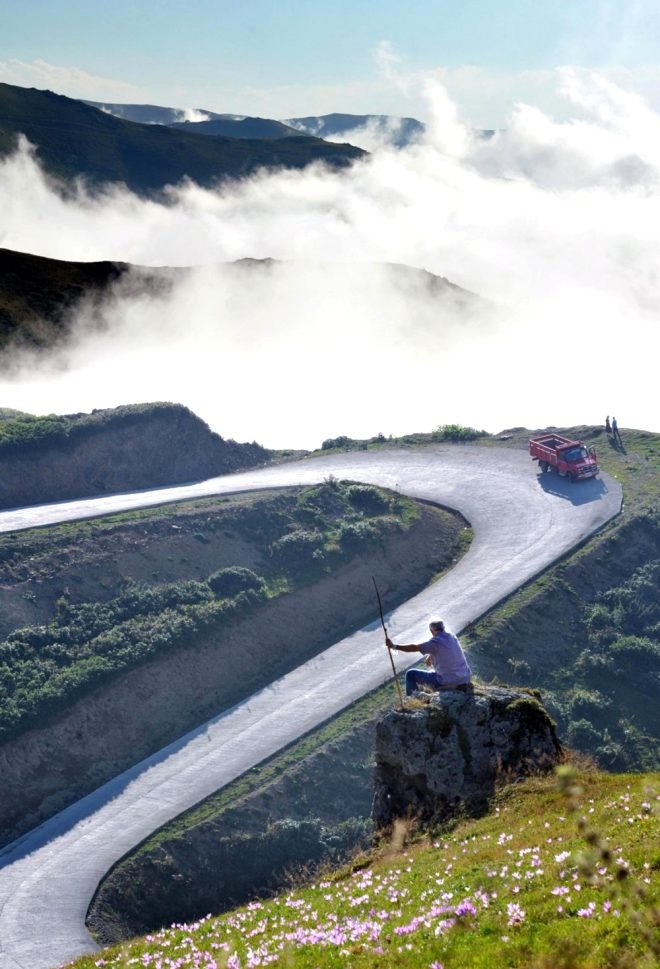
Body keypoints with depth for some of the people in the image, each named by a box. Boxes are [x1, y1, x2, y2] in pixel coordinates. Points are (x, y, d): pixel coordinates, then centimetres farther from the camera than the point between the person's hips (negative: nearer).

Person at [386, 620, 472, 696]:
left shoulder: (435, 642, -16)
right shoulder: (452, 637, 5)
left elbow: (414, 647, -15)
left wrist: (393, 646, -9)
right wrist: (431, 656, 17)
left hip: (449, 683, -7)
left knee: (411, 674, 3)